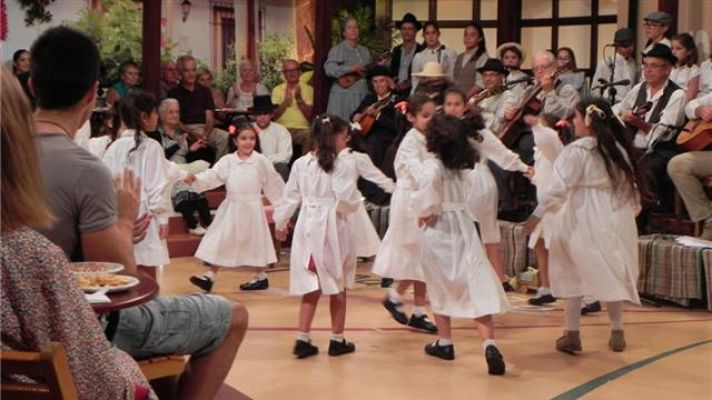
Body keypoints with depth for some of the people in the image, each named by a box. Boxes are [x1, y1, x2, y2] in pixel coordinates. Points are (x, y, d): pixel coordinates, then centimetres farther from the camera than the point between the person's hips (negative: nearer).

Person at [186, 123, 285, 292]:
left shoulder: (261, 161, -5)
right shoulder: (227, 161, -1)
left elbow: (273, 183, 3)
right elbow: (212, 176, -10)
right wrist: (196, 179, -27)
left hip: (252, 208, -2)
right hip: (231, 208, 2)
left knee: (253, 242, 7)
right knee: (220, 241, 3)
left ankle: (260, 277, 24)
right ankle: (210, 276, 10)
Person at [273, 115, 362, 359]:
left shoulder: (300, 164, 2)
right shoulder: (341, 167, -12)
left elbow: (290, 197, 7)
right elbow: (348, 201, -16)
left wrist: (280, 222, 19)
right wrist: (355, 203, 7)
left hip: (307, 227, 4)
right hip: (333, 229, -4)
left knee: (311, 289, 10)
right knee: (337, 289, 10)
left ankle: (302, 340, 6)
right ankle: (337, 340, 19)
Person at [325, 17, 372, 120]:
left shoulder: (364, 51, 15)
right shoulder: (337, 50, -4)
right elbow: (329, 70, -18)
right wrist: (351, 68, -21)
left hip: (362, 96, 5)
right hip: (343, 96, -5)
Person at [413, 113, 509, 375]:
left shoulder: (433, 165, -13)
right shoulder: (462, 166, 7)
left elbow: (428, 183, -29)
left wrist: (426, 211, -12)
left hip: (438, 229, -4)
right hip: (463, 225, 4)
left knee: (440, 288, 15)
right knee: (477, 284, -4)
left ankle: (445, 342, 26)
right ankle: (489, 344, -18)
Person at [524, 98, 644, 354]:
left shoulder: (576, 151, -12)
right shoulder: (619, 150, 6)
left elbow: (559, 187, -17)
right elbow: (630, 187, 11)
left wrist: (538, 214, -14)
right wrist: (631, 211, 24)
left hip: (581, 221, -5)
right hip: (614, 220, 5)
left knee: (573, 275, 4)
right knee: (612, 274, 14)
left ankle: (572, 334, 4)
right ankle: (617, 333, 19)